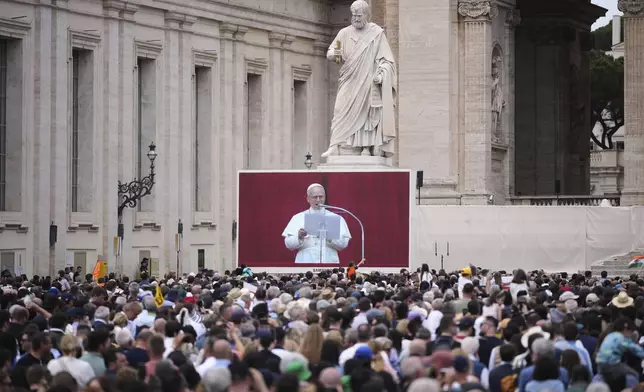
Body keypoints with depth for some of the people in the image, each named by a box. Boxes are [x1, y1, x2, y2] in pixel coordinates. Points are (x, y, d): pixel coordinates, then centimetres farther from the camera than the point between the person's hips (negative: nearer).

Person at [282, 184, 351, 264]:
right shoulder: (298, 218, 13)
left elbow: (344, 243, 2)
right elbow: (288, 244, 5)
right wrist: (299, 237, -15)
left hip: (329, 261, 0)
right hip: (306, 261, 0)